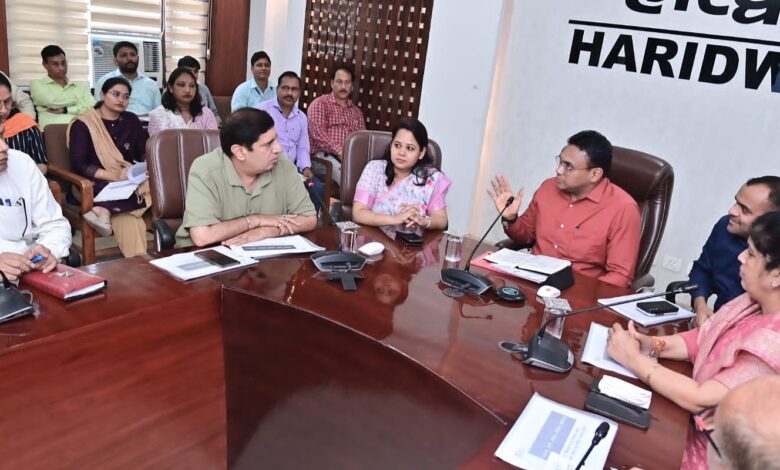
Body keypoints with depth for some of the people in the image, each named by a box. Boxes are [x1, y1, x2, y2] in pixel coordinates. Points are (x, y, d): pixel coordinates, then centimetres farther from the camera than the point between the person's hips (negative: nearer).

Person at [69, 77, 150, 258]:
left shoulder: (132, 121, 15)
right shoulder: (82, 124, -1)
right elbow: (79, 165, -10)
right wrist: (114, 175, -24)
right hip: (97, 185, -4)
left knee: (151, 189, -34)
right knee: (126, 216, -36)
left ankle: (104, 209, -42)